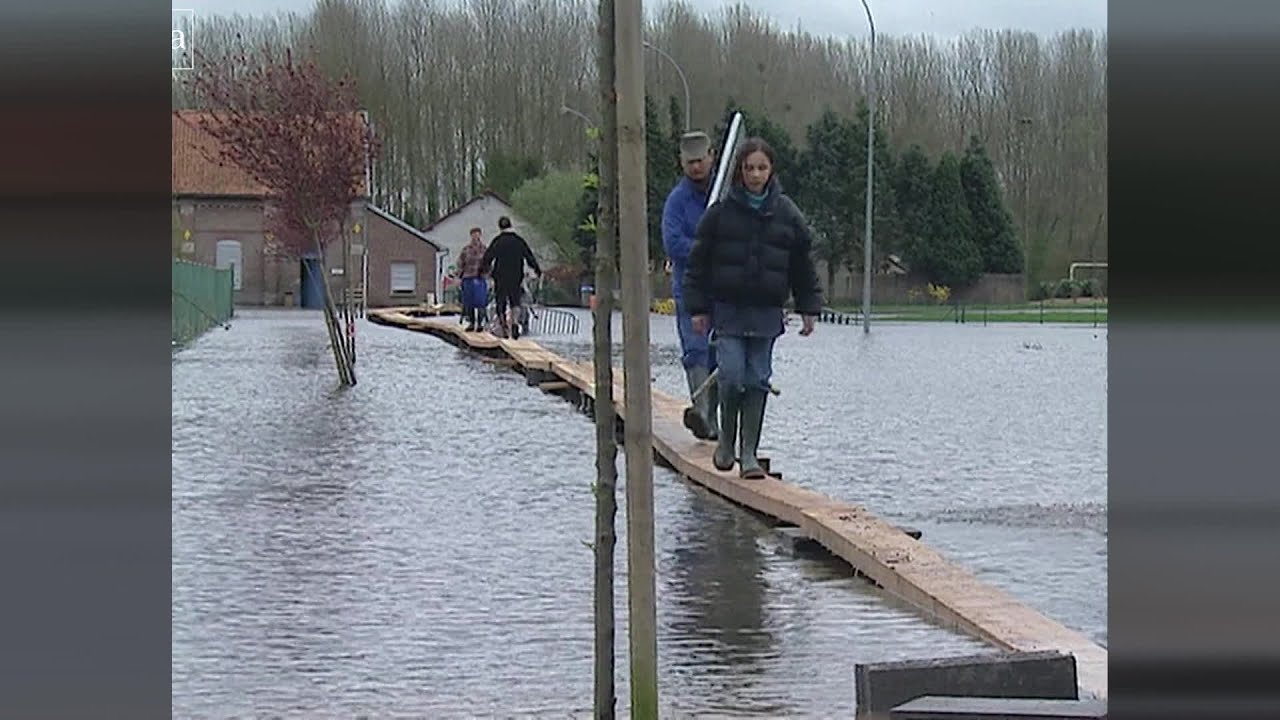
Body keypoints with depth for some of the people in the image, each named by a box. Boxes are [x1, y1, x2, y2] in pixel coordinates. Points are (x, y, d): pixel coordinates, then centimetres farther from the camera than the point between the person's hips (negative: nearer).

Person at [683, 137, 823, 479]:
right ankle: (726, 440, 11)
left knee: (758, 381, 2)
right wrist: (698, 308, 1)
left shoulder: (787, 214, 5)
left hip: (767, 312, 2)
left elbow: (803, 266, 13)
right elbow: (699, 262, 4)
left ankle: (749, 451, 6)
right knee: (732, 376, -10)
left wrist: (809, 309, 11)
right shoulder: (721, 212, -1)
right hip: (728, 310, -2)